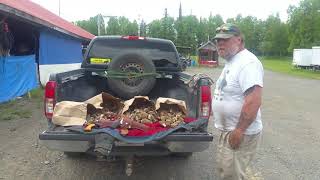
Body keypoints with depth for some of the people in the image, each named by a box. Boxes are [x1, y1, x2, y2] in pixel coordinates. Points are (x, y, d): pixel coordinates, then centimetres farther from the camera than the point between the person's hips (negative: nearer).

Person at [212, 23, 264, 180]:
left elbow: (254, 101, -29)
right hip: (228, 130, 10)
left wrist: (239, 130, -27)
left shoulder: (247, 63, -20)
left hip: (240, 133, -10)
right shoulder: (231, 62, 12)